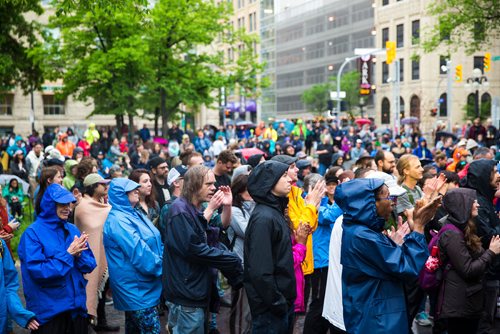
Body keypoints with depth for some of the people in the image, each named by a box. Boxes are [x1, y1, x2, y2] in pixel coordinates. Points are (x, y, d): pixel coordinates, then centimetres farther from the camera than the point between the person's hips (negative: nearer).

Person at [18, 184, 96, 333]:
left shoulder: (73, 230, 6)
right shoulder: (33, 233, -10)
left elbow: (90, 265, 5)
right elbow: (38, 272, -19)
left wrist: (78, 255, -16)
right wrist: (68, 254, -19)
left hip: (77, 306, 5)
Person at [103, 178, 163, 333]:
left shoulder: (132, 215, 14)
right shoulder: (118, 220, -17)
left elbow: (154, 243, 17)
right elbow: (139, 253, -23)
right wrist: (164, 267, -13)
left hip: (137, 287, 10)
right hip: (137, 288, -10)